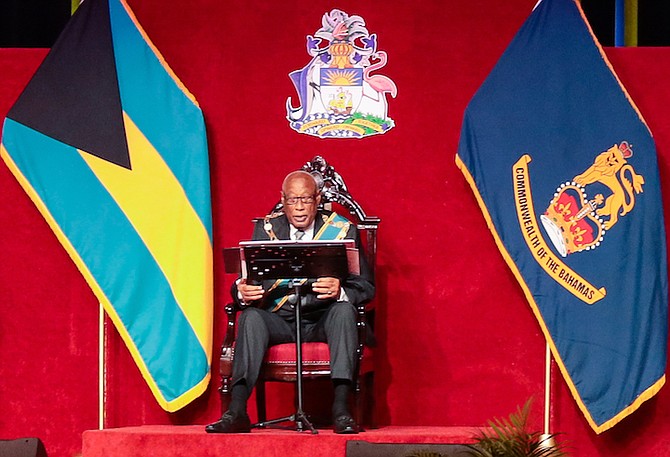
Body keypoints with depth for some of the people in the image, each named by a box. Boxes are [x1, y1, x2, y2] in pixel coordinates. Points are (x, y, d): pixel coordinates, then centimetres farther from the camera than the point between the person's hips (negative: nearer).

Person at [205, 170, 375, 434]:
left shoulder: (342, 230, 1)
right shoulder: (266, 230, 6)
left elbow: (366, 287, -4)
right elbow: (242, 285, 2)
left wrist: (340, 292, -29)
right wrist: (243, 293, -26)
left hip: (323, 321, -1)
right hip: (279, 320, 1)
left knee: (345, 310, -32)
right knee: (251, 316, -28)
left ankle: (341, 410, -42)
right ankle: (236, 411, -40)